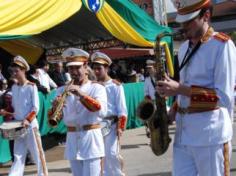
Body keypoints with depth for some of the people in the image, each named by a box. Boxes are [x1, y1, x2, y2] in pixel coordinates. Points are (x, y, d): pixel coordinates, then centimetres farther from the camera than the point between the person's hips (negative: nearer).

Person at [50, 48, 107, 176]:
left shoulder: (97, 88, -2)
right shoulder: (62, 90, 7)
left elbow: (102, 111, -21)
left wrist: (81, 95, -32)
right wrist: (55, 108, -24)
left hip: (91, 140, -4)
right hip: (72, 141, 4)